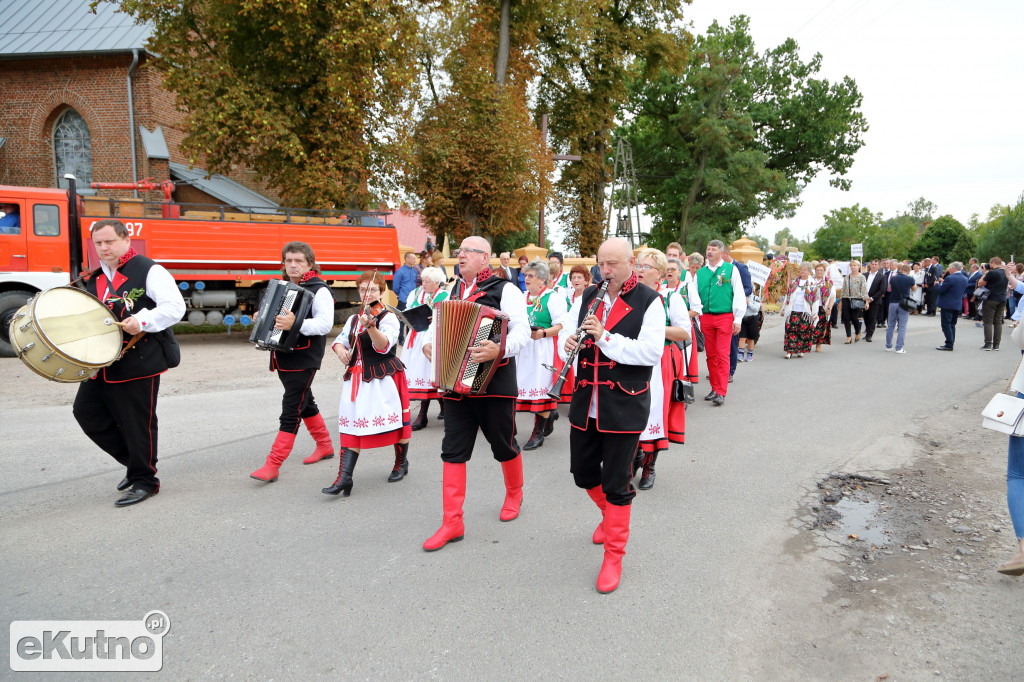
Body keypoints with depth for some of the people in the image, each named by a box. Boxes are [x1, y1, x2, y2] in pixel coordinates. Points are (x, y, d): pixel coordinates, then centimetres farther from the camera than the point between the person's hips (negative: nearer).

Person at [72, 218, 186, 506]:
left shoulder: (148, 271, -8)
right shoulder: (94, 278, 17)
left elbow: (175, 306, -19)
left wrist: (143, 320, -32)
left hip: (139, 362, -8)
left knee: (137, 423, -1)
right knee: (86, 411, 9)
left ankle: (144, 480, 16)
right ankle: (133, 461, 25)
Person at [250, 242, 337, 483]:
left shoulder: (319, 290, -11)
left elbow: (325, 324, -24)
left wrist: (295, 324, -37)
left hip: (304, 359, -9)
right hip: (284, 357, 9)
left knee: (291, 409, -8)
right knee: (304, 402, 19)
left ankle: (273, 465, -7)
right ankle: (325, 445, 35)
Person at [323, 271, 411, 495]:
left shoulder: (388, 318, -8)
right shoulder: (354, 319, 13)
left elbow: (384, 346, -23)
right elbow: (340, 340, 18)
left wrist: (370, 325, -39)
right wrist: (340, 349, -6)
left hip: (383, 378, -5)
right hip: (357, 378, 6)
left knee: (395, 420, 6)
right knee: (351, 423, -3)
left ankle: (401, 462, 31)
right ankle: (344, 477, -7)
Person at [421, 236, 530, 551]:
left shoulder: (504, 289, -6)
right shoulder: (454, 290, 14)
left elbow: (522, 328, -16)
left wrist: (501, 349, -34)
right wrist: (429, 342, 4)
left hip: (494, 383, -5)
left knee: (503, 444, 12)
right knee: (453, 450, 2)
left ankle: (514, 494, 40)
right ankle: (452, 522, 7)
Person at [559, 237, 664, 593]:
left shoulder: (649, 301, -8)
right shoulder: (587, 297, 9)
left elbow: (652, 352, -17)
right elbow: (567, 333, 11)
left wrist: (605, 337, -24)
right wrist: (568, 343, -13)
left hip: (623, 407, -5)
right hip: (585, 403, 6)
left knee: (616, 483, 2)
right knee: (583, 473, 17)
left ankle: (613, 557, 17)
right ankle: (610, 513, 47)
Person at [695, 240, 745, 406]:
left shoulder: (731, 269, 2)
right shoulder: (700, 272, 11)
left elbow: (739, 295, 0)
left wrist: (738, 319, -4)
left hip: (725, 317, -4)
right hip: (706, 318, 4)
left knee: (722, 354, -7)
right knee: (711, 355, 8)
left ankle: (721, 393, -7)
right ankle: (715, 388, 18)